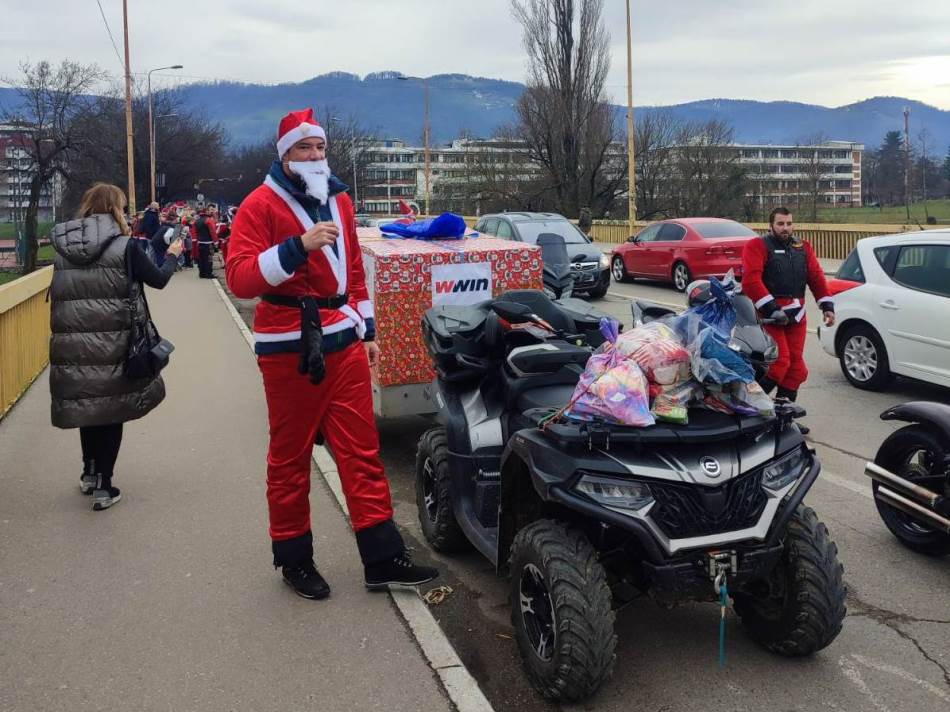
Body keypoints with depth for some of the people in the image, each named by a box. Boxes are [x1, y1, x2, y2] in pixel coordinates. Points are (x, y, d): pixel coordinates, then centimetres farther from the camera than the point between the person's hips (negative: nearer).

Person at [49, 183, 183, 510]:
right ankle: (103, 487, 12)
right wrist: (172, 255, 20)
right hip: (112, 345, -4)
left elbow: (60, 295, 18)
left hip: (71, 345, 4)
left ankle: (89, 473, 34)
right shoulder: (125, 246, -7)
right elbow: (159, 279, 2)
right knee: (110, 409, 7)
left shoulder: (63, 248, 7)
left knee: (87, 403, 21)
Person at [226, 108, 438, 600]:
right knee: (291, 457, 5)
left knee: (362, 450, 5)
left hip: (343, 341, 6)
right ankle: (294, 558, 21)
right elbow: (239, 278, -17)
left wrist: (367, 330, 19)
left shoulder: (338, 199, 14)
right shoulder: (262, 204, -6)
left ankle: (382, 558, 12)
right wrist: (299, 246, -27)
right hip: (290, 347, -5)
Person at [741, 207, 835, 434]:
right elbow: (751, 280, -16)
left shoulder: (803, 248, 17)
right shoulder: (758, 246, -4)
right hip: (769, 315, -7)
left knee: (796, 367, 8)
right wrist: (772, 309, -21)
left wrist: (827, 306, 0)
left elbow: (816, 277, 13)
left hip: (796, 316, 7)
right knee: (779, 362, -17)